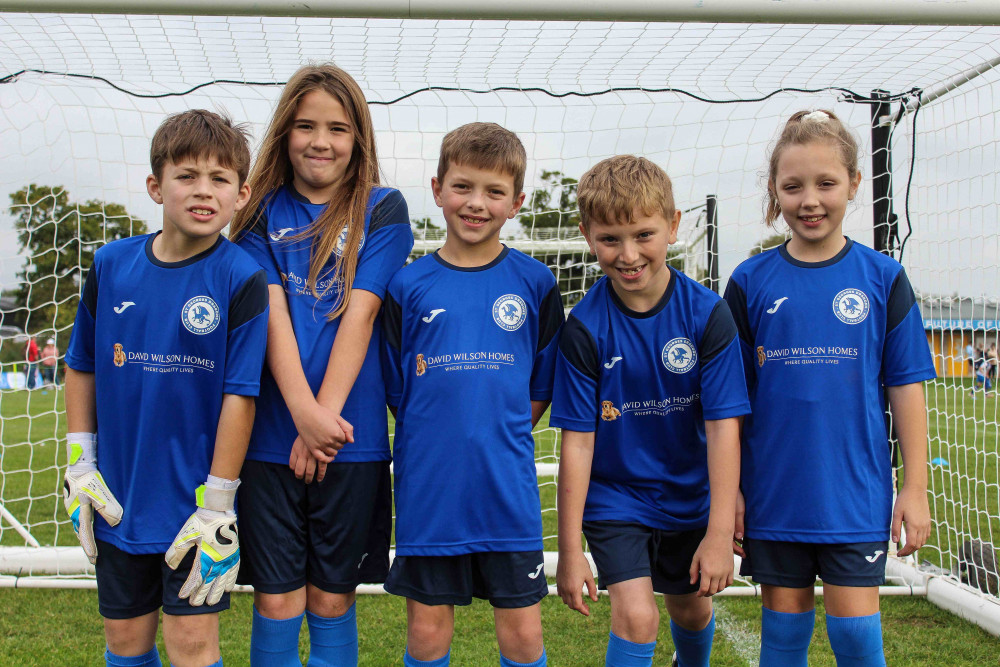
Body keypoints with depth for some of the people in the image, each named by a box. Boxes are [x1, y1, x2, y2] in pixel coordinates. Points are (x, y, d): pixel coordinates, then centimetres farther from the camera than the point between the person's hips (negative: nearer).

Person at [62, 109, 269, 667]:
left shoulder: (241, 278, -12)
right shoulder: (112, 264, 0)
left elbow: (240, 395, -14)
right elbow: (82, 366, 11)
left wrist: (217, 505, -14)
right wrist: (80, 465, 6)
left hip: (197, 499, -4)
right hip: (120, 497, 4)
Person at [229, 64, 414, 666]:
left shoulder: (382, 209, 3)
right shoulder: (263, 212, 8)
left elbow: (359, 312, -6)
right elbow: (272, 312, -4)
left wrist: (324, 418, -14)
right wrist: (304, 413, -17)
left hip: (351, 435, -1)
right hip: (271, 435, 1)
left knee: (332, 598, 8)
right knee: (276, 598, 3)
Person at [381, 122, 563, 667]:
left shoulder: (534, 283, 2)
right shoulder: (408, 286, 1)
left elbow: (543, 386, 8)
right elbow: (394, 390, 7)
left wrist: (501, 435, 2)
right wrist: (434, 447, 3)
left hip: (508, 491, 0)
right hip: (427, 490, 0)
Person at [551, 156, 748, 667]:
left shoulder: (707, 314, -16)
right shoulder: (584, 327, -18)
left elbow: (723, 426, -16)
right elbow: (577, 439, -15)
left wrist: (719, 534, -18)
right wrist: (570, 549, -12)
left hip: (688, 496, 2)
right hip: (613, 497, -2)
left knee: (692, 610, 20)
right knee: (636, 616, -17)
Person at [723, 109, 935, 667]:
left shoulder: (882, 277, -1)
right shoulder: (750, 282, 0)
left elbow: (905, 385, 1)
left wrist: (916, 485, 0)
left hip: (856, 494, -1)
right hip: (774, 494, 1)